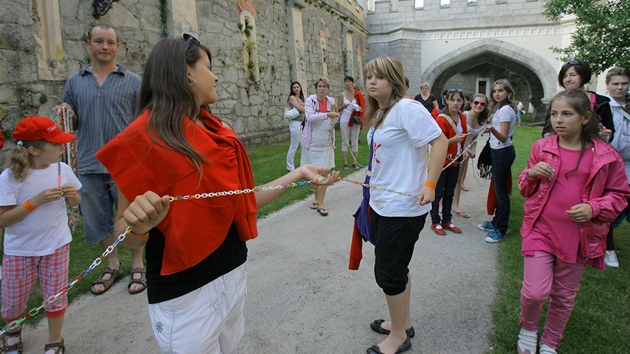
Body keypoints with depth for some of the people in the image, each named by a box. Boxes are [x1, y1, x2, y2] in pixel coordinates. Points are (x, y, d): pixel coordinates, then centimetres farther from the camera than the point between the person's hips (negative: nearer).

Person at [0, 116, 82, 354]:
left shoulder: (62, 169, -9)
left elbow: (73, 203, 6)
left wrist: (73, 196, -17)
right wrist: (36, 201, -28)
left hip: (56, 246, 1)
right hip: (19, 250, -1)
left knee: (55, 298, 11)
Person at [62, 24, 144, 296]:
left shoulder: (133, 81, 2)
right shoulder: (75, 81, 10)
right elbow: (71, 124, 17)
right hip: (89, 166, 4)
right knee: (97, 221, 14)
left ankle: (137, 267, 25)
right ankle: (112, 266, 33)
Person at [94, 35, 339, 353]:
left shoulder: (217, 132, 4)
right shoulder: (146, 136, -15)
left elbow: (242, 200, 4)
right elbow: (128, 237, -12)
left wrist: (299, 173, 3)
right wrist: (138, 223, -34)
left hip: (233, 275, 7)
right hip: (184, 292, -7)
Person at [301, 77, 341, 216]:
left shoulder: (331, 101, 3)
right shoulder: (310, 100, -8)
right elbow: (310, 117, -26)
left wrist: (335, 113, -6)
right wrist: (328, 114, -35)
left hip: (326, 142, 2)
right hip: (312, 141, -1)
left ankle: (320, 203, 2)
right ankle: (317, 198, 29)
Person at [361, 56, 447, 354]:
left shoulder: (406, 108, -16)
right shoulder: (378, 113, 11)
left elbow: (440, 141, -20)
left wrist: (430, 185, -23)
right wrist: (377, 185, 14)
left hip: (402, 207, -9)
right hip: (381, 203, 9)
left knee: (388, 273, 3)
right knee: (395, 268, 21)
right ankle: (403, 323, 41)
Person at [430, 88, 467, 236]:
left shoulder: (462, 118, 5)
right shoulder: (441, 119, -17)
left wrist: (464, 149, 2)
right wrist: (454, 139, -33)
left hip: (455, 161, 7)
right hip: (441, 161, -7)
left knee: (449, 193, 15)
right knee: (438, 193, 2)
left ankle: (446, 220, 26)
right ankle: (435, 222, 14)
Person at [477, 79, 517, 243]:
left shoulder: (505, 110, -16)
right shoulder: (501, 109, 13)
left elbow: (503, 137, -25)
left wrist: (492, 130, -43)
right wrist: (489, 128, 31)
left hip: (502, 152, -10)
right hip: (499, 151, 10)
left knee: (501, 192, -5)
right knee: (499, 190, 16)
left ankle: (501, 230, 3)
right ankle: (496, 222, 27)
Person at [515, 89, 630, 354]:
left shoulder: (606, 156, -5)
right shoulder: (541, 147, 0)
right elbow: (525, 190, 9)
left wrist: (594, 208, -14)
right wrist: (532, 174, -14)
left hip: (578, 237, 1)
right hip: (540, 230, 0)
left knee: (564, 296, 15)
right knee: (535, 292, -7)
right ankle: (528, 328, 26)